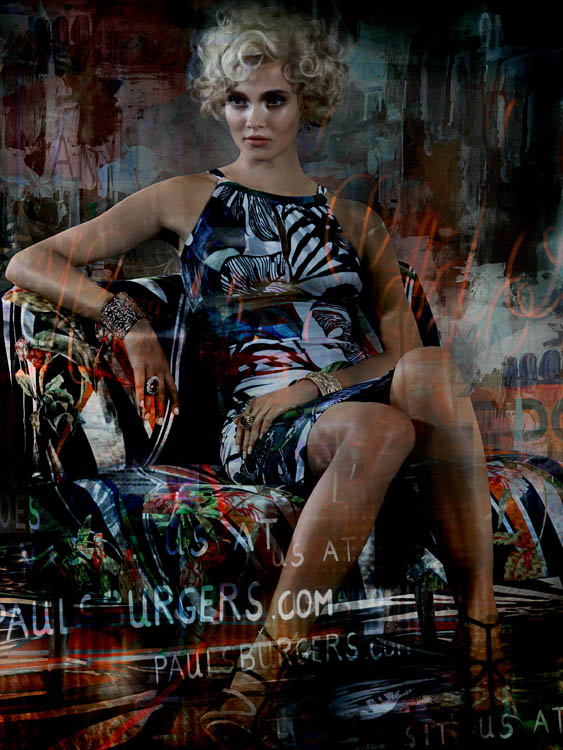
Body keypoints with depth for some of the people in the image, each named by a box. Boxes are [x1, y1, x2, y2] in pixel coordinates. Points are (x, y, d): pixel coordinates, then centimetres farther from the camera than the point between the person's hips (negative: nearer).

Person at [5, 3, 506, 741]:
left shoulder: (356, 223, 23)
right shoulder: (189, 199, 17)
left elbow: (406, 351, 14)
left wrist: (313, 385, -5)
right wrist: (131, 323, -3)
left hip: (356, 395, 3)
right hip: (259, 423, -2)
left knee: (431, 368, -34)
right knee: (379, 431, -38)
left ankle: (479, 618, -31)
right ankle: (258, 684, -35)